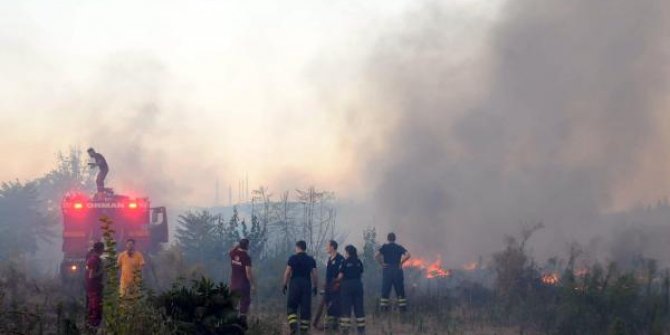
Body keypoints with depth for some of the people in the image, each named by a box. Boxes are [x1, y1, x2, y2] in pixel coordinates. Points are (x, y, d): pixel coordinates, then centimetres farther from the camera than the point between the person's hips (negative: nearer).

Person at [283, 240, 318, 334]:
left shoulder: (293, 258, -2)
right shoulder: (311, 260, 8)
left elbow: (287, 273, -6)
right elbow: (314, 274, 4)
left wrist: (285, 285, 1)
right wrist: (315, 287, 11)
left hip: (295, 283, -3)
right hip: (307, 284, 3)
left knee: (291, 307, 4)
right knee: (305, 308, 6)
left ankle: (293, 325, -15)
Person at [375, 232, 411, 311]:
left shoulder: (384, 247, 1)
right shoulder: (399, 247, 4)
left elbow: (376, 256, -13)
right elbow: (408, 255, -10)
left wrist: (381, 263, -4)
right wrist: (401, 262, -2)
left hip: (387, 270, -1)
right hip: (397, 269, 1)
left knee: (385, 289, 4)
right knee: (400, 289, 6)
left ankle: (383, 306, 0)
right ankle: (402, 306, 4)